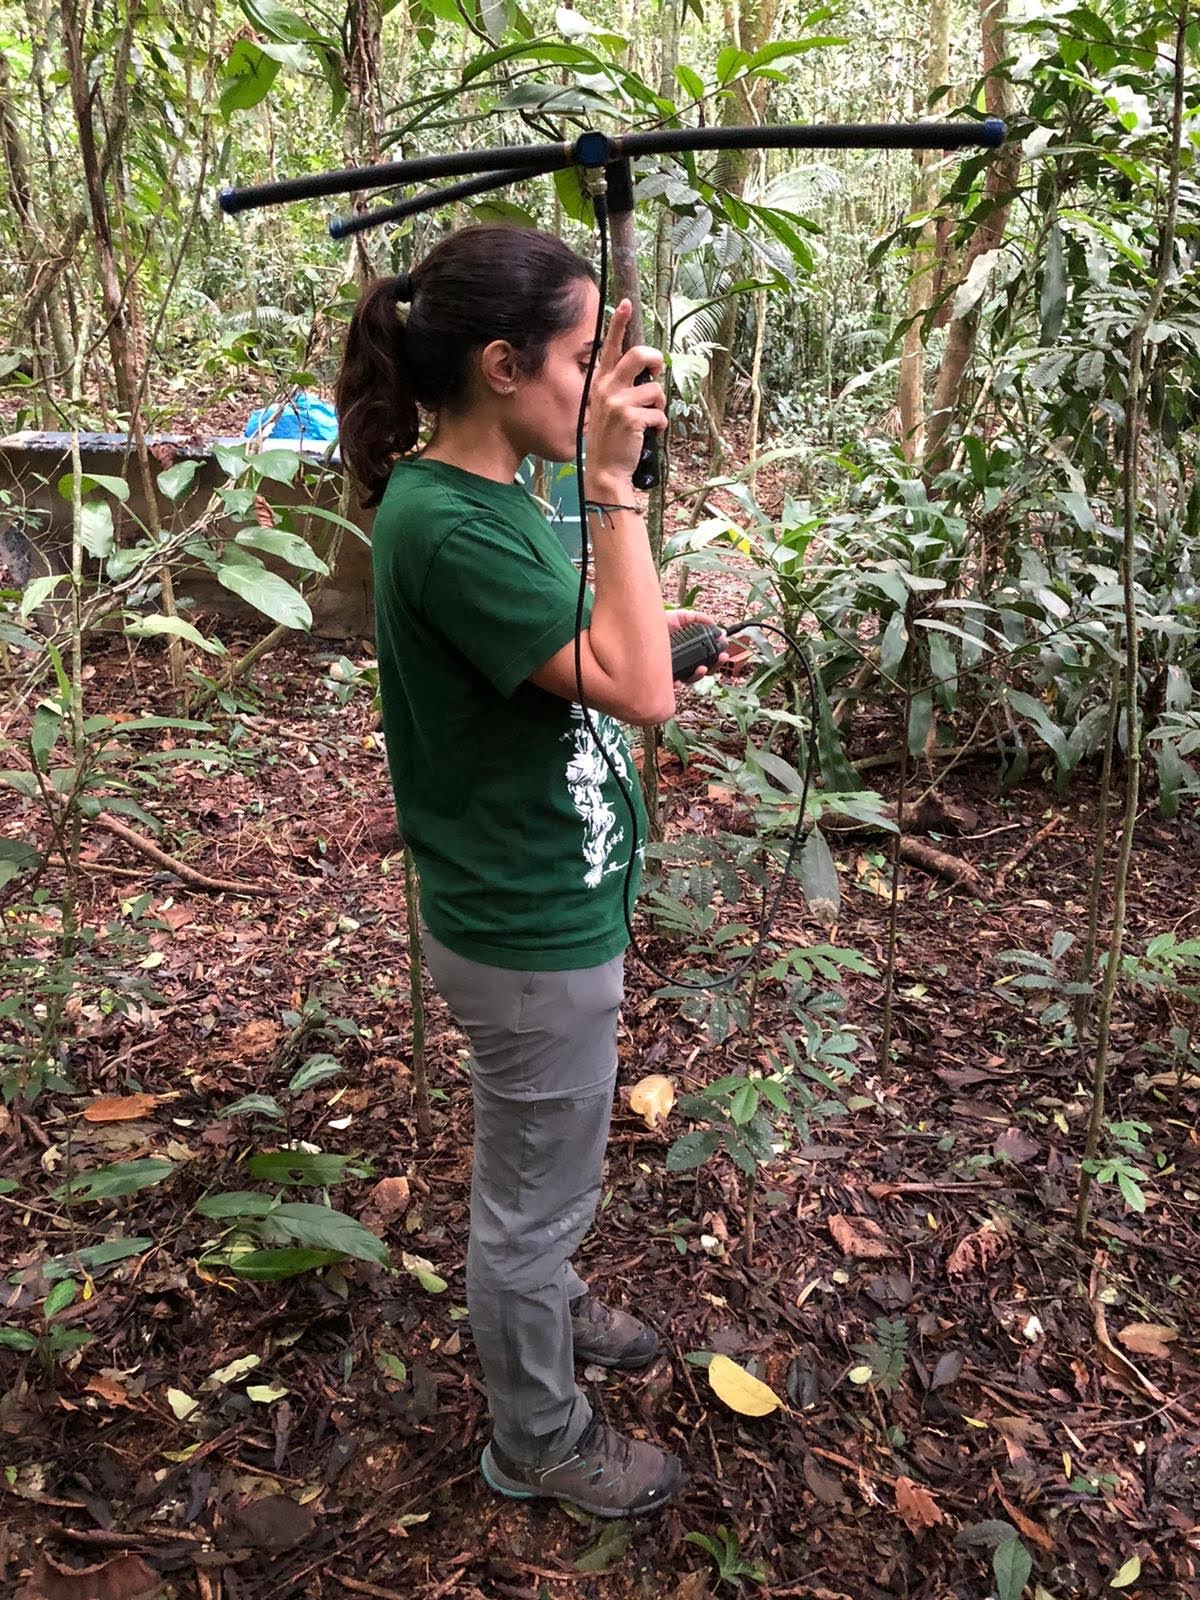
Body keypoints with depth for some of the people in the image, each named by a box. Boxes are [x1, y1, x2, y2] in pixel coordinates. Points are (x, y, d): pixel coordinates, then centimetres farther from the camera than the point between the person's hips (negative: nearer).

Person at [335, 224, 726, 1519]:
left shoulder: (485, 494, 2)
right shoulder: (443, 523, -27)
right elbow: (639, 695, -32)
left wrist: (644, 623, 2)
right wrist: (613, 483, -29)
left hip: (547, 908, 9)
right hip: (530, 938, -9)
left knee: (537, 1172, 30)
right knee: (536, 1196, 14)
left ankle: (546, 1304, 57)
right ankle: (538, 1444, 39)